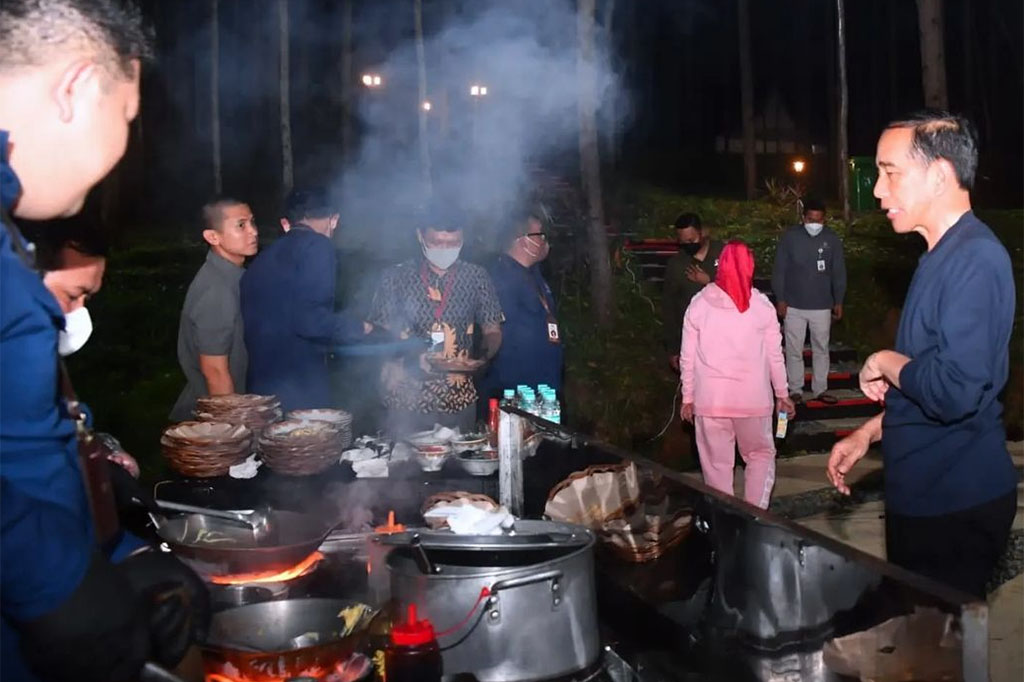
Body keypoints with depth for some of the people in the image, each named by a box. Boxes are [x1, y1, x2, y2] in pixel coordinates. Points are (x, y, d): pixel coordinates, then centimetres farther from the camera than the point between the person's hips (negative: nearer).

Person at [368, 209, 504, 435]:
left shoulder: (476, 278, 4)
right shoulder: (395, 277, 0)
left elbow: (492, 331, 8)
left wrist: (484, 355, -13)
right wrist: (412, 357, -16)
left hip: (459, 401, 2)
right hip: (406, 399, -1)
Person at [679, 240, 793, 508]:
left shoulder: (699, 304, -3)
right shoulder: (761, 305, -4)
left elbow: (687, 357, 0)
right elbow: (775, 355, 1)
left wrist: (687, 397, 9)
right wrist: (782, 393, 13)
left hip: (710, 399, 0)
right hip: (752, 397, 0)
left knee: (717, 464, 10)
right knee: (761, 455, 18)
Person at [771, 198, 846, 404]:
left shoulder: (832, 239, -1)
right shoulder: (790, 236, -6)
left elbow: (839, 272, 4)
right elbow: (779, 270, -3)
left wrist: (839, 302, 4)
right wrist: (780, 299, -6)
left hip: (822, 306, 1)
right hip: (794, 306, -1)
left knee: (821, 349, 10)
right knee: (794, 350, 5)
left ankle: (820, 389, 21)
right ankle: (795, 390, 15)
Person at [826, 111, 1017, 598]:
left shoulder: (975, 258, -21)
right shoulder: (943, 256, 11)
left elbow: (954, 391, -31)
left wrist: (884, 362, -14)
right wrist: (869, 432, 14)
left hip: (956, 504, -9)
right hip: (923, 493, 9)